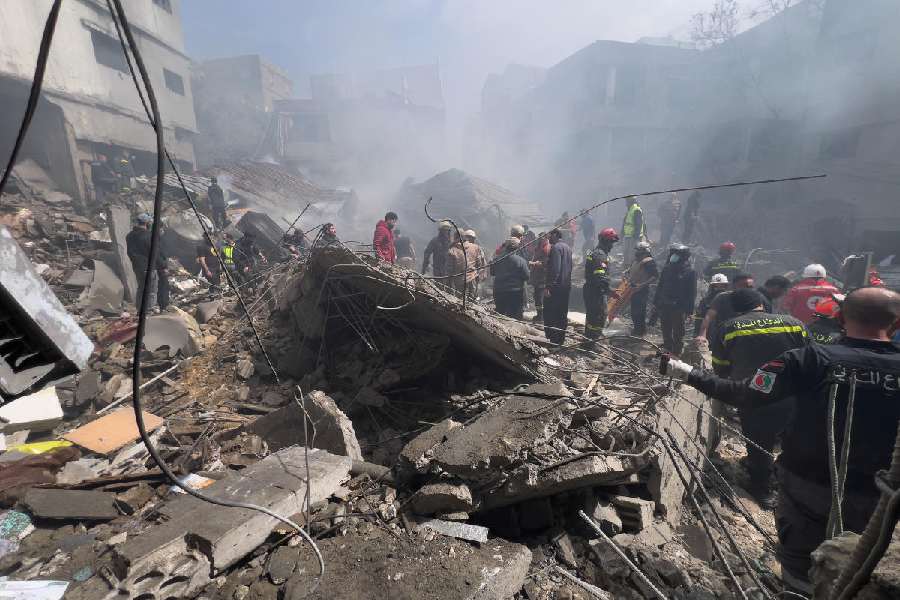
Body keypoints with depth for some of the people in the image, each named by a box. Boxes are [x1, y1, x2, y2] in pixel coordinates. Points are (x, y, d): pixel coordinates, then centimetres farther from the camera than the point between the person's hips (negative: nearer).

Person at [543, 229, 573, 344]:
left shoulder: (556, 247, -12)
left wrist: (548, 286, -22)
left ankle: (552, 338, -4)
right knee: (562, 314, 14)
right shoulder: (567, 247, 16)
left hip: (555, 286, -9)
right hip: (566, 286, 10)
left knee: (549, 314, -5)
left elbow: (555, 269, -21)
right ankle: (561, 338, 22)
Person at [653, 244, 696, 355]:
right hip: (664, 306, 5)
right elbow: (659, 287, 13)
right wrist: (656, 303, 11)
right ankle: (668, 351, 30)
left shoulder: (690, 272, -6)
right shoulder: (667, 269, 7)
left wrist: (689, 309, -12)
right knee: (665, 331, 15)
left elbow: (692, 292, -8)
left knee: (678, 333, 3)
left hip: (679, 308, -5)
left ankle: (676, 353, 13)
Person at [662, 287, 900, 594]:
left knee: (799, 565, 20)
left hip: (806, 484, -2)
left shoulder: (813, 358, -21)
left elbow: (743, 394, -23)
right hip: (873, 499, 2)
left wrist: (687, 372, -15)